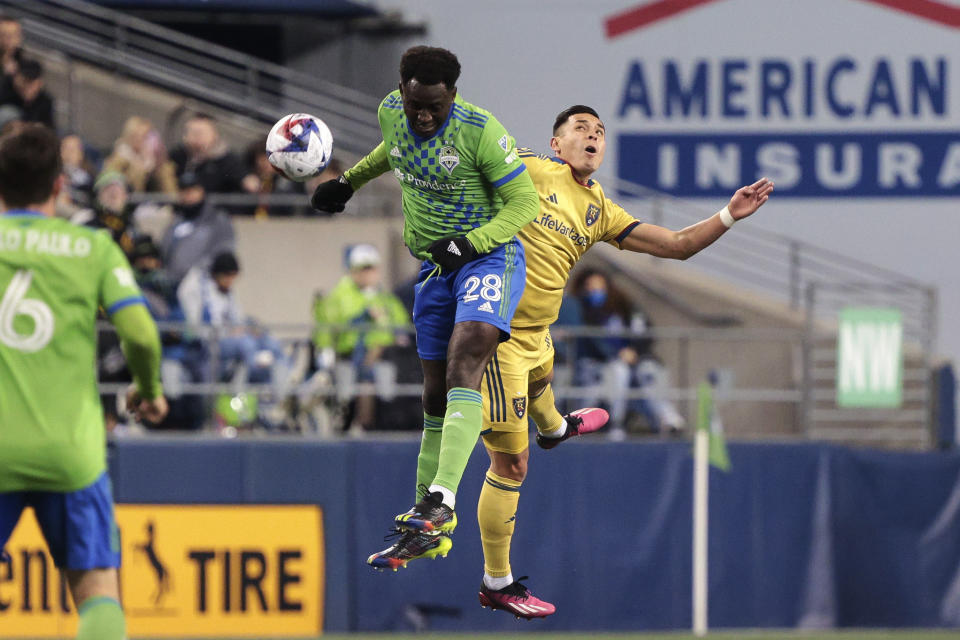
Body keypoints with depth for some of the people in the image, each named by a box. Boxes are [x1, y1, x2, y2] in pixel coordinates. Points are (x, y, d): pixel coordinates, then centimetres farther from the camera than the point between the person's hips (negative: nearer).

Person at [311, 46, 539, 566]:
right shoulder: (392, 113, -1)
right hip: (434, 268, 6)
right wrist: (348, 182, 29)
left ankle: (442, 501, -40)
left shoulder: (480, 131, -18)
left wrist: (468, 243, -24)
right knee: (436, 394, 7)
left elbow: (524, 202, -13)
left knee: (464, 358, -29)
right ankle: (426, 533, 14)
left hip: (489, 256, -6)